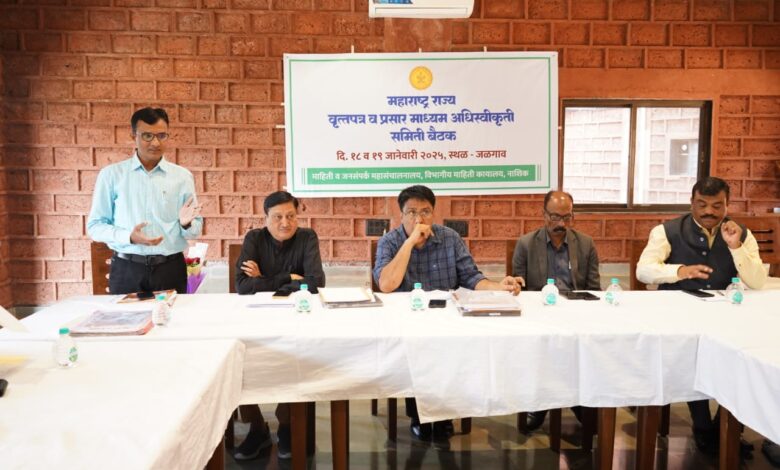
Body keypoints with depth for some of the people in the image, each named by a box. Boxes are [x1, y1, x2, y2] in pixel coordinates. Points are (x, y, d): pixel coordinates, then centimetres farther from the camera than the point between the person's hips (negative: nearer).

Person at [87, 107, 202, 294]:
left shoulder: (182, 176, 6)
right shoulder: (111, 174, 3)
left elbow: (195, 229, 7)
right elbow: (95, 225, 2)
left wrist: (186, 224, -16)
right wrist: (129, 237, -15)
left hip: (171, 268, 1)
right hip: (126, 269, -1)